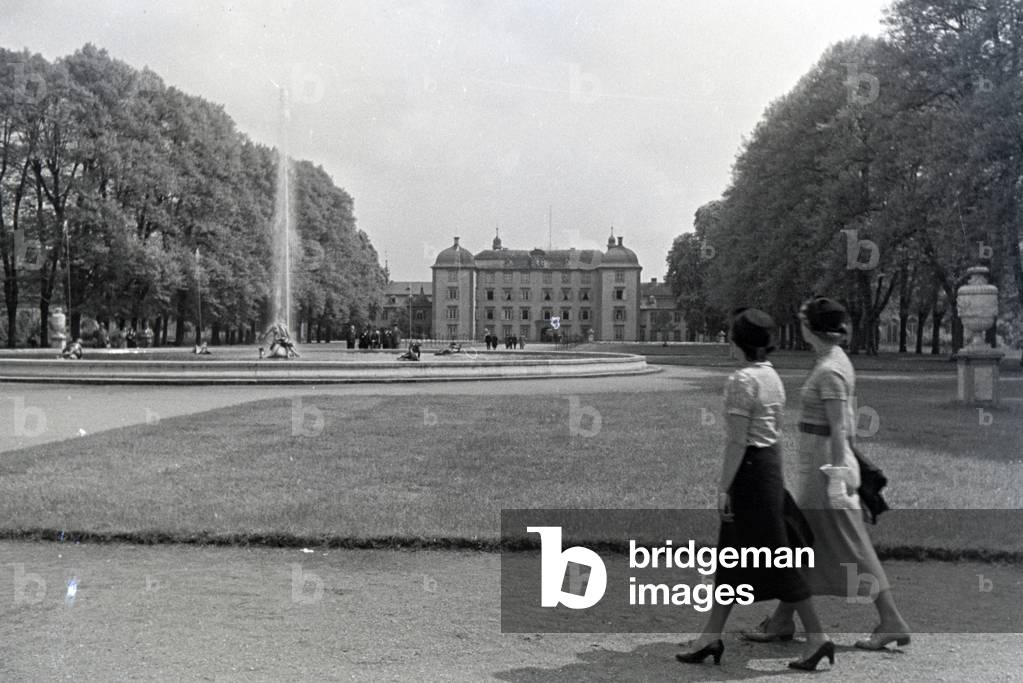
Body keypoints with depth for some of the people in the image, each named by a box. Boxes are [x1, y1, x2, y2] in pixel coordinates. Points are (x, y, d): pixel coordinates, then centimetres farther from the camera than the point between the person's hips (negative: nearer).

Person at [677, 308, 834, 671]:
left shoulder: (740, 380, -17)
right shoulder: (773, 378, 10)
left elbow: (737, 440, -20)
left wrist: (723, 486, -16)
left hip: (749, 468, -10)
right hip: (770, 463, 10)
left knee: (777, 559, -2)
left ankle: (818, 637, 5)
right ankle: (711, 637, 18)